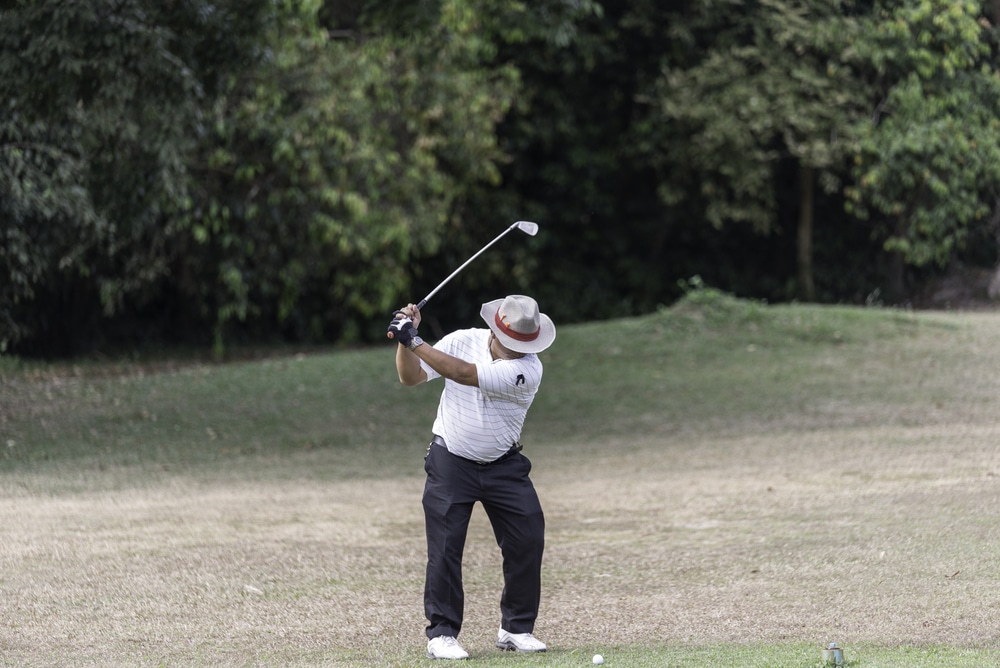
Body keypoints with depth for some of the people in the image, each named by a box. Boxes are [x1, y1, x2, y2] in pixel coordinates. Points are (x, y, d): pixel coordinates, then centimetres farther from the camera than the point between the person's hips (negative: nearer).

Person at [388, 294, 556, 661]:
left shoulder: (529, 369, -20)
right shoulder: (463, 341, -10)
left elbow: (466, 374, -30)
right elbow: (411, 377, -6)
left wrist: (415, 342, -30)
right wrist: (405, 339, -24)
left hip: (504, 465, 0)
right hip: (450, 462, 0)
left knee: (528, 541, -4)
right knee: (444, 548, -7)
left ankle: (516, 629, 10)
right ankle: (441, 634, -2)